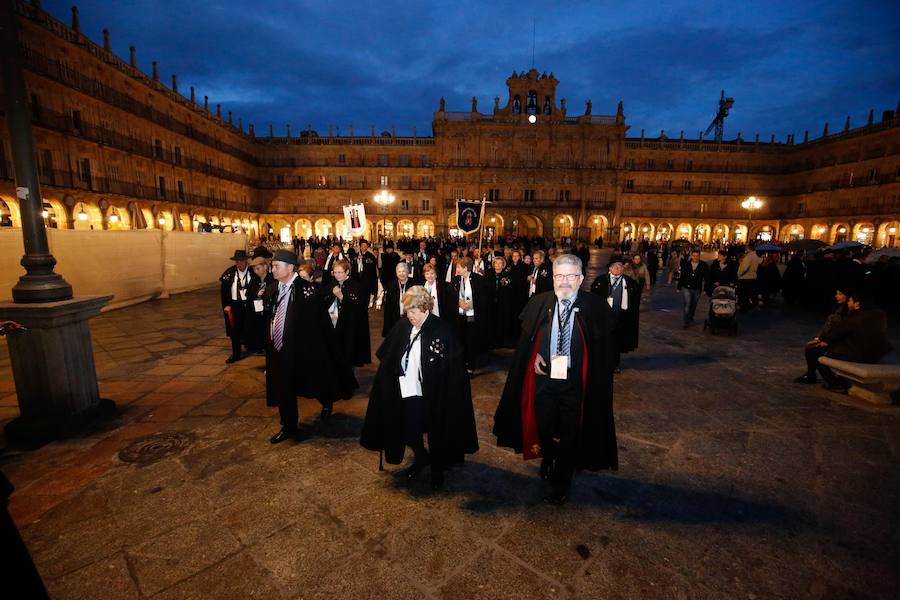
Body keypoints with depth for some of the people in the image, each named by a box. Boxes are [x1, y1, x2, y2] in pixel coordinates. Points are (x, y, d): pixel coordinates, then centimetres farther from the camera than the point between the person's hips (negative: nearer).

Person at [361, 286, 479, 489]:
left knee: (436, 433, 13)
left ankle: (437, 468, 42)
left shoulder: (442, 330, -17)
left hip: (434, 395, -3)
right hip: (409, 392, 4)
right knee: (409, 434, 10)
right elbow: (386, 359, 6)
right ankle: (421, 457, 45)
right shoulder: (402, 327, -4)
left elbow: (454, 367, -15)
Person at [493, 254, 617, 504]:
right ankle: (547, 462, 52)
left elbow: (601, 349, -4)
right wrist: (534, 356, -8)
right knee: (543, 427, 19)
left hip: (575, 382, -2)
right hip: (543, 377, 2)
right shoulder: (539, 303, -5)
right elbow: (525, 338, 7)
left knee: (569, 434, 13)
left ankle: (561, 483, 38)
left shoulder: (596, 307, -11)